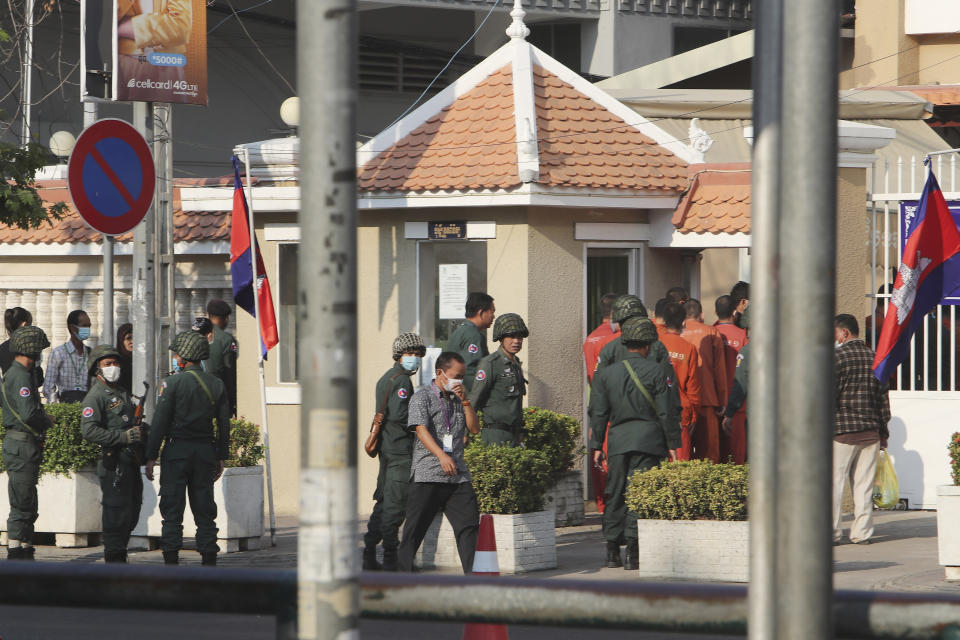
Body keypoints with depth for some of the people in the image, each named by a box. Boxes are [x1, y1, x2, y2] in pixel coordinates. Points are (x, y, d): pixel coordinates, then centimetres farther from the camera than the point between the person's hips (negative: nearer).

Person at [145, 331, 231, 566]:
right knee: (204, 511, 9)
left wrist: (151, 457, -6)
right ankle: (209, 563, 6)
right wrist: (221, 457, 15)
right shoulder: (216, 384, 6)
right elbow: (224, 425, 8)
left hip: (176, 451, -4)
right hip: (205, 450, 4)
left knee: (172, 511, -1)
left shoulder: (173, 383, -8)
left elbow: (160, 421, -9)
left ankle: (171, 563, -5)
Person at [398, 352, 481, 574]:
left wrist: (465, 401, 0)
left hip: (458, 473, 5)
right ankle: (404, 570, 8)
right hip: (428, 474, -5)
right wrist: (441, 455, -25)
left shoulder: (458, 399, 19)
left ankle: (472, 573, -2)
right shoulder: (422, 396, 0)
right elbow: (421, 429, -12)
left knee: (468, 522, -4)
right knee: (416, 525, -2)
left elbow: (474, 428, 13)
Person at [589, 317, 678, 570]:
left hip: (617, 440, 3)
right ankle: (633, 552, -10)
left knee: (615, 493, 10)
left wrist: (596, 446, 15)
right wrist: (671, 443, 2)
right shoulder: (655, 371, -4)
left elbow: (599, 414, 9)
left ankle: (612, 551, 12)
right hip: (648, 439, -3)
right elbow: (665, 411, -4)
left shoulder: (607, 374, 7)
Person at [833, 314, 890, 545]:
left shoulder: (837, 356, -8)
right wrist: (883, 432, 15)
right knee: (864, 484, 7)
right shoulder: (875, 357, 9)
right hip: (870, 431, 5)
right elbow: (883, 397, 11)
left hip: (842, 429, -5)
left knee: (834, 482, -1)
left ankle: (832, 533, -4)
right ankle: (862, 532, 6)